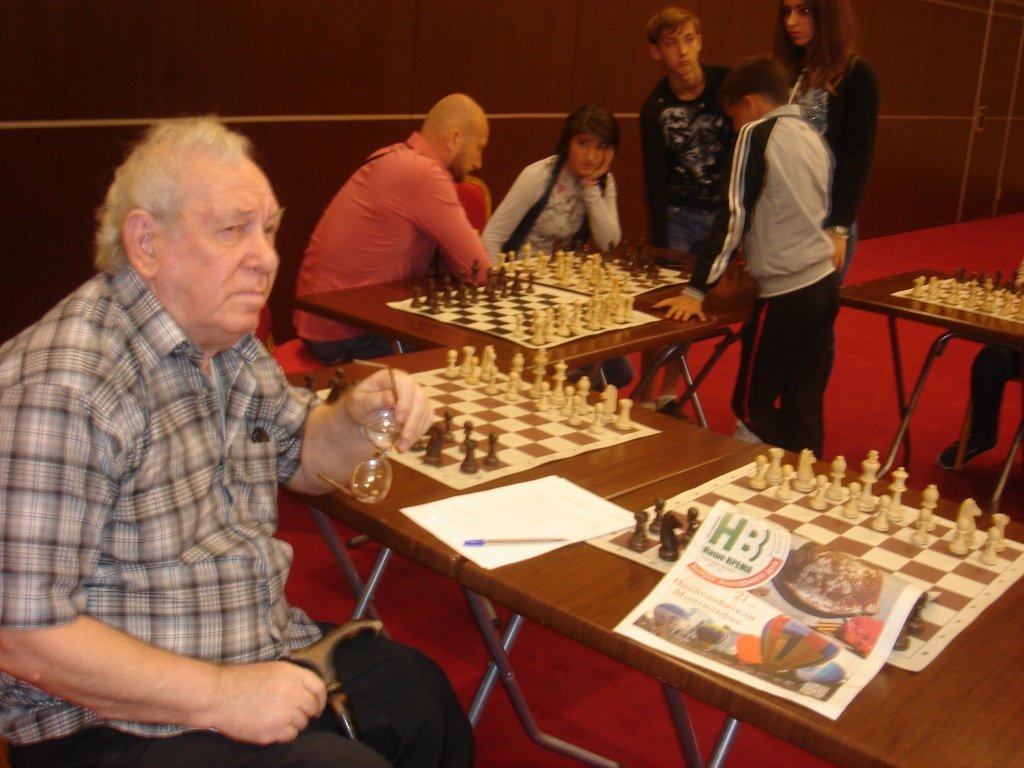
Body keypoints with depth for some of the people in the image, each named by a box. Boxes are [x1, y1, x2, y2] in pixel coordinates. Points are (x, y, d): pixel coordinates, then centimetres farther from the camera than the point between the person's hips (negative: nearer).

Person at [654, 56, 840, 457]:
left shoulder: (756, 135, -9)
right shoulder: (814, 138, 12)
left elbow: (733, 218, -13)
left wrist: (696, 290, -10)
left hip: (786, 293, -7)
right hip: (824, 284, 7)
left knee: (752, 406, 4)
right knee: (803, 407, 13)